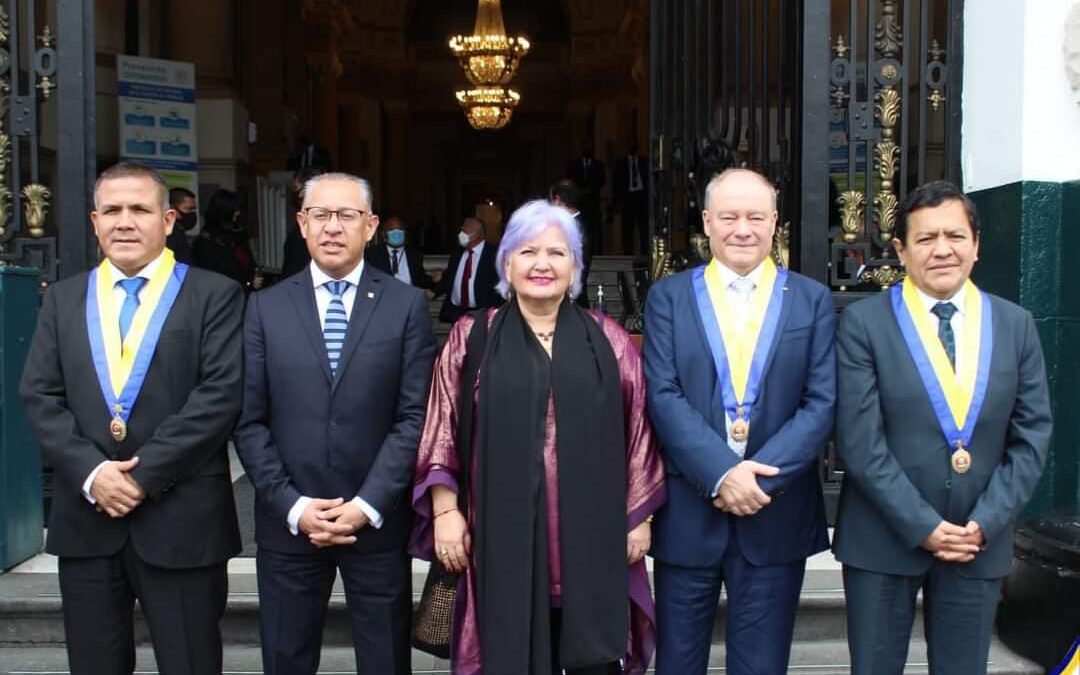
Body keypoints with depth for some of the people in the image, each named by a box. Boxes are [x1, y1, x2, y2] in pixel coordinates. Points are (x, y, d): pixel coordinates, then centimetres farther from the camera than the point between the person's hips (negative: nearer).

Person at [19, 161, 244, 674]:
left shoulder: (214, 295, 0)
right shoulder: (63, 298, 12)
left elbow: (221, 395, -10)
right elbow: (39, 397, 5)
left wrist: (147, 474, -14)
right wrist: (90, 472, -10)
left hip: (181, 519, -3)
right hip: (86, 517, 4)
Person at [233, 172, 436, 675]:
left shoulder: (407, 305, 0)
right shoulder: (265, 307, 4)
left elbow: (415, 416, -5)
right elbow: (249, 421, 0)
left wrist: (367, 506, -13)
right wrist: (293, 507, -9)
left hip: (378, 521, -1)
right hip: (287, 522, 1)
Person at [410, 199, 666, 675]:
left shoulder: (607, 339, 5)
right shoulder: (470, 337, 4)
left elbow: (638, 428, 6)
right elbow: (443, 429, 3)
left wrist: (639, 515, 3)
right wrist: (445, 510, -4)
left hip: (591, 534, 1)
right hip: (506, 533, 0)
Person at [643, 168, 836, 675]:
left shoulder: (812, 300, 5)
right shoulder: (668, 297, 3)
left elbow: (822, 403, -3)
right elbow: (663, 397, -7)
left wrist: (762, 478, -15)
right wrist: (721, 474, -18)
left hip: (776, 515, 1)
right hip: (688, 513, 0)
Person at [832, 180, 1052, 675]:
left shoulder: (1016, 325, 5)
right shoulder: (864, 322, -6)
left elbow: (1031, 437, 3)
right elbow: (860, 440, -11)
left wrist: (985, 523, -7)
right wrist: (922, 526, -13)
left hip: (979, 542, 3)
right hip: (884, 539, -2)